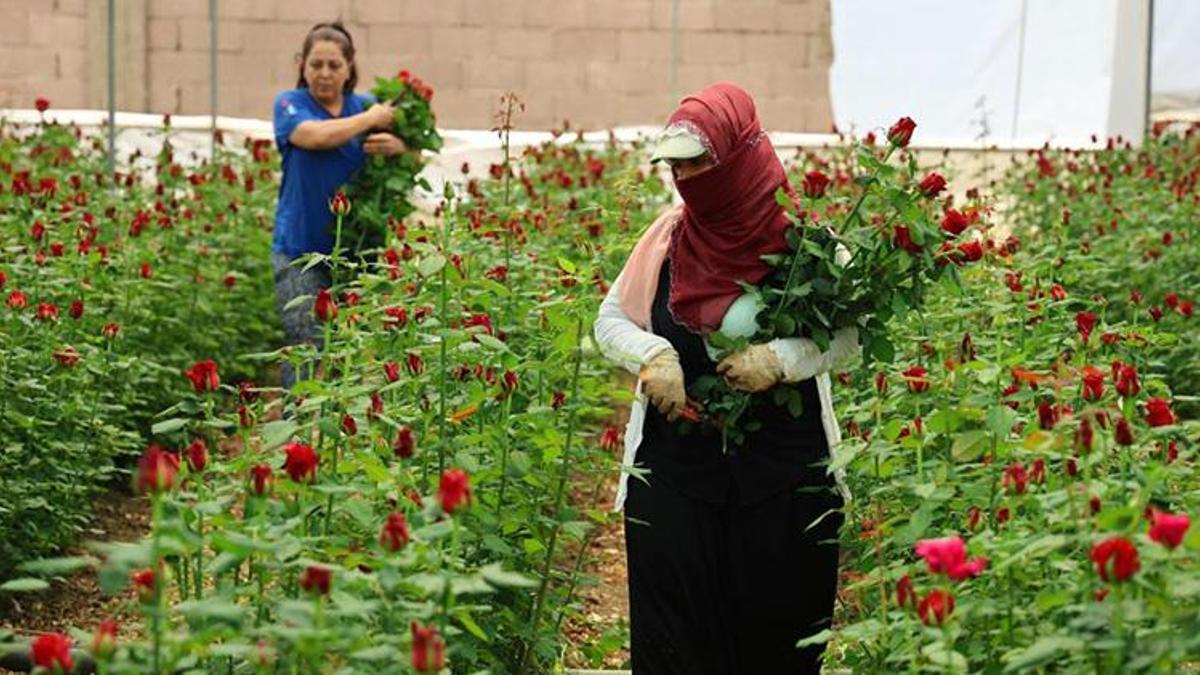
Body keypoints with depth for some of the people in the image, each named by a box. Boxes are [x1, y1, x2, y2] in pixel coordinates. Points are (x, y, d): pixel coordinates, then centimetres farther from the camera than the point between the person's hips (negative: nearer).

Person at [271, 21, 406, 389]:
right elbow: (318, 135, -20)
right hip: (301, 249, -3)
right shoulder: (290, 104, 2)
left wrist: (397, 146, -19)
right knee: (306, 347, -8)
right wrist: (372, 118, -9)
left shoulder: (365, 105, 10)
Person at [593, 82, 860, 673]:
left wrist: (783, 359, -17)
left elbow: (852, 331, -1)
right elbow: (610, 321, 10)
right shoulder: (669, 236, 4)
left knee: (777, 624, 5)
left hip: (784, 472, -1)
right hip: (675, 466, 2)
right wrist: (652, 354, -10)